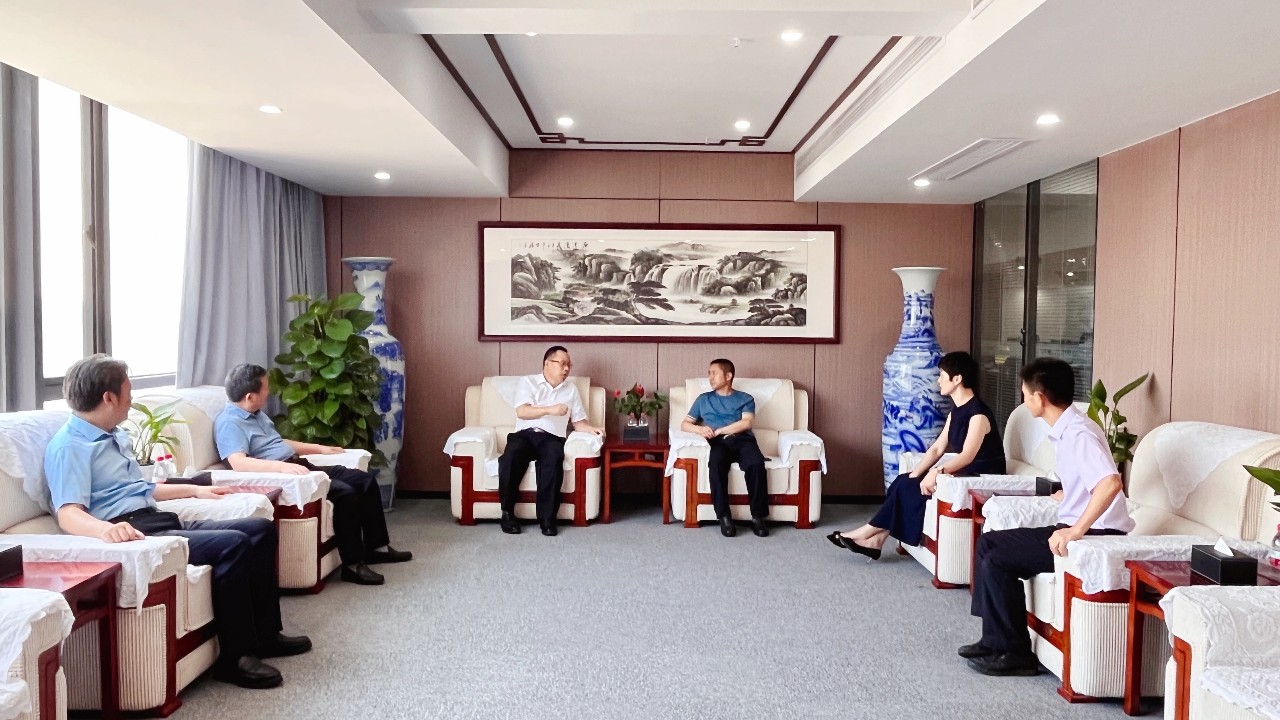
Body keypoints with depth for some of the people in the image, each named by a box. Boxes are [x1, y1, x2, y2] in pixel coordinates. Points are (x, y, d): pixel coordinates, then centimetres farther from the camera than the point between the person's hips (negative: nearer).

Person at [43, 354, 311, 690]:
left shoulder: (114, 436, 22)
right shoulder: (69, 446, -8)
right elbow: (68, 514, -22)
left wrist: (194, 489, 39)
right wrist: (105, 529, -44)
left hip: (160, 523, 10)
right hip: (135, 534, -10)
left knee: (260, 529, 1)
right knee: (233, 543, -28)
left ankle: (264, 634, 4)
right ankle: (234, 656, -20)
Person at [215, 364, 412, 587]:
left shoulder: (257, 414, 18)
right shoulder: (229, 422, -12)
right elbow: (238, 463, -29)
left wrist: (320, 448, 31)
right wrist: (282, 466, -40)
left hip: (300, 467, 10)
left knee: (365, 480, 1)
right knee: (344, 492, -27)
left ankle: (376, 547, 11)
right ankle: (353, 564, -19)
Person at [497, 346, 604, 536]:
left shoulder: (571, 389, 21)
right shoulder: (528, 382, 10)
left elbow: (578, 421, 18)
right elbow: (521, 412, -6)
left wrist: (591, 428, -5)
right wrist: (550, 410, -20)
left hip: (552, 437, 1)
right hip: (525, 434, -1)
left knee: (553, 460, -35)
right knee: (512, 455, -35)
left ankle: (547, 517, -29)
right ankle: (507, 513, -20)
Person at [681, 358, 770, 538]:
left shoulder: (745, 398, 22)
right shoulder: (704, 399, 27)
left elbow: (746, 423, 3)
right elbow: (684, 424, 20)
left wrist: (717, 431, -7)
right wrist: (699, 429, -4)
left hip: (743, 440, 0)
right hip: (719, 443, 0)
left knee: (756, 464, -35)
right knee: (715, 463, -37)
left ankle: (758, 516, -26)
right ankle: (724, 516, -30)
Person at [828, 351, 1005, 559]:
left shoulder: (978, 413, -18)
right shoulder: (956, 411, 11)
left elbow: (967, 455, -28)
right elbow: (937, 448, 7)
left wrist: (937, 472, -39)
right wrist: (915, 474, -6)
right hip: (963, 473, 9)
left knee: (909, 487, -17)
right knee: (904, 481, -7)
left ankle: (870, 533, -5)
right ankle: (876, 539, -10)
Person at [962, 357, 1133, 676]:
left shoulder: (1079, 433, -20)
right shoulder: (1064, 430, 10)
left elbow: (1111, 483, -36)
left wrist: (1076, 531, -35)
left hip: (1097, 534, -10)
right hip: (1076, 526, 10)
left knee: (997, 563, -16)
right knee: (989, 542, 8)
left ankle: (1014, 653, -1)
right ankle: (995, 639, 13)